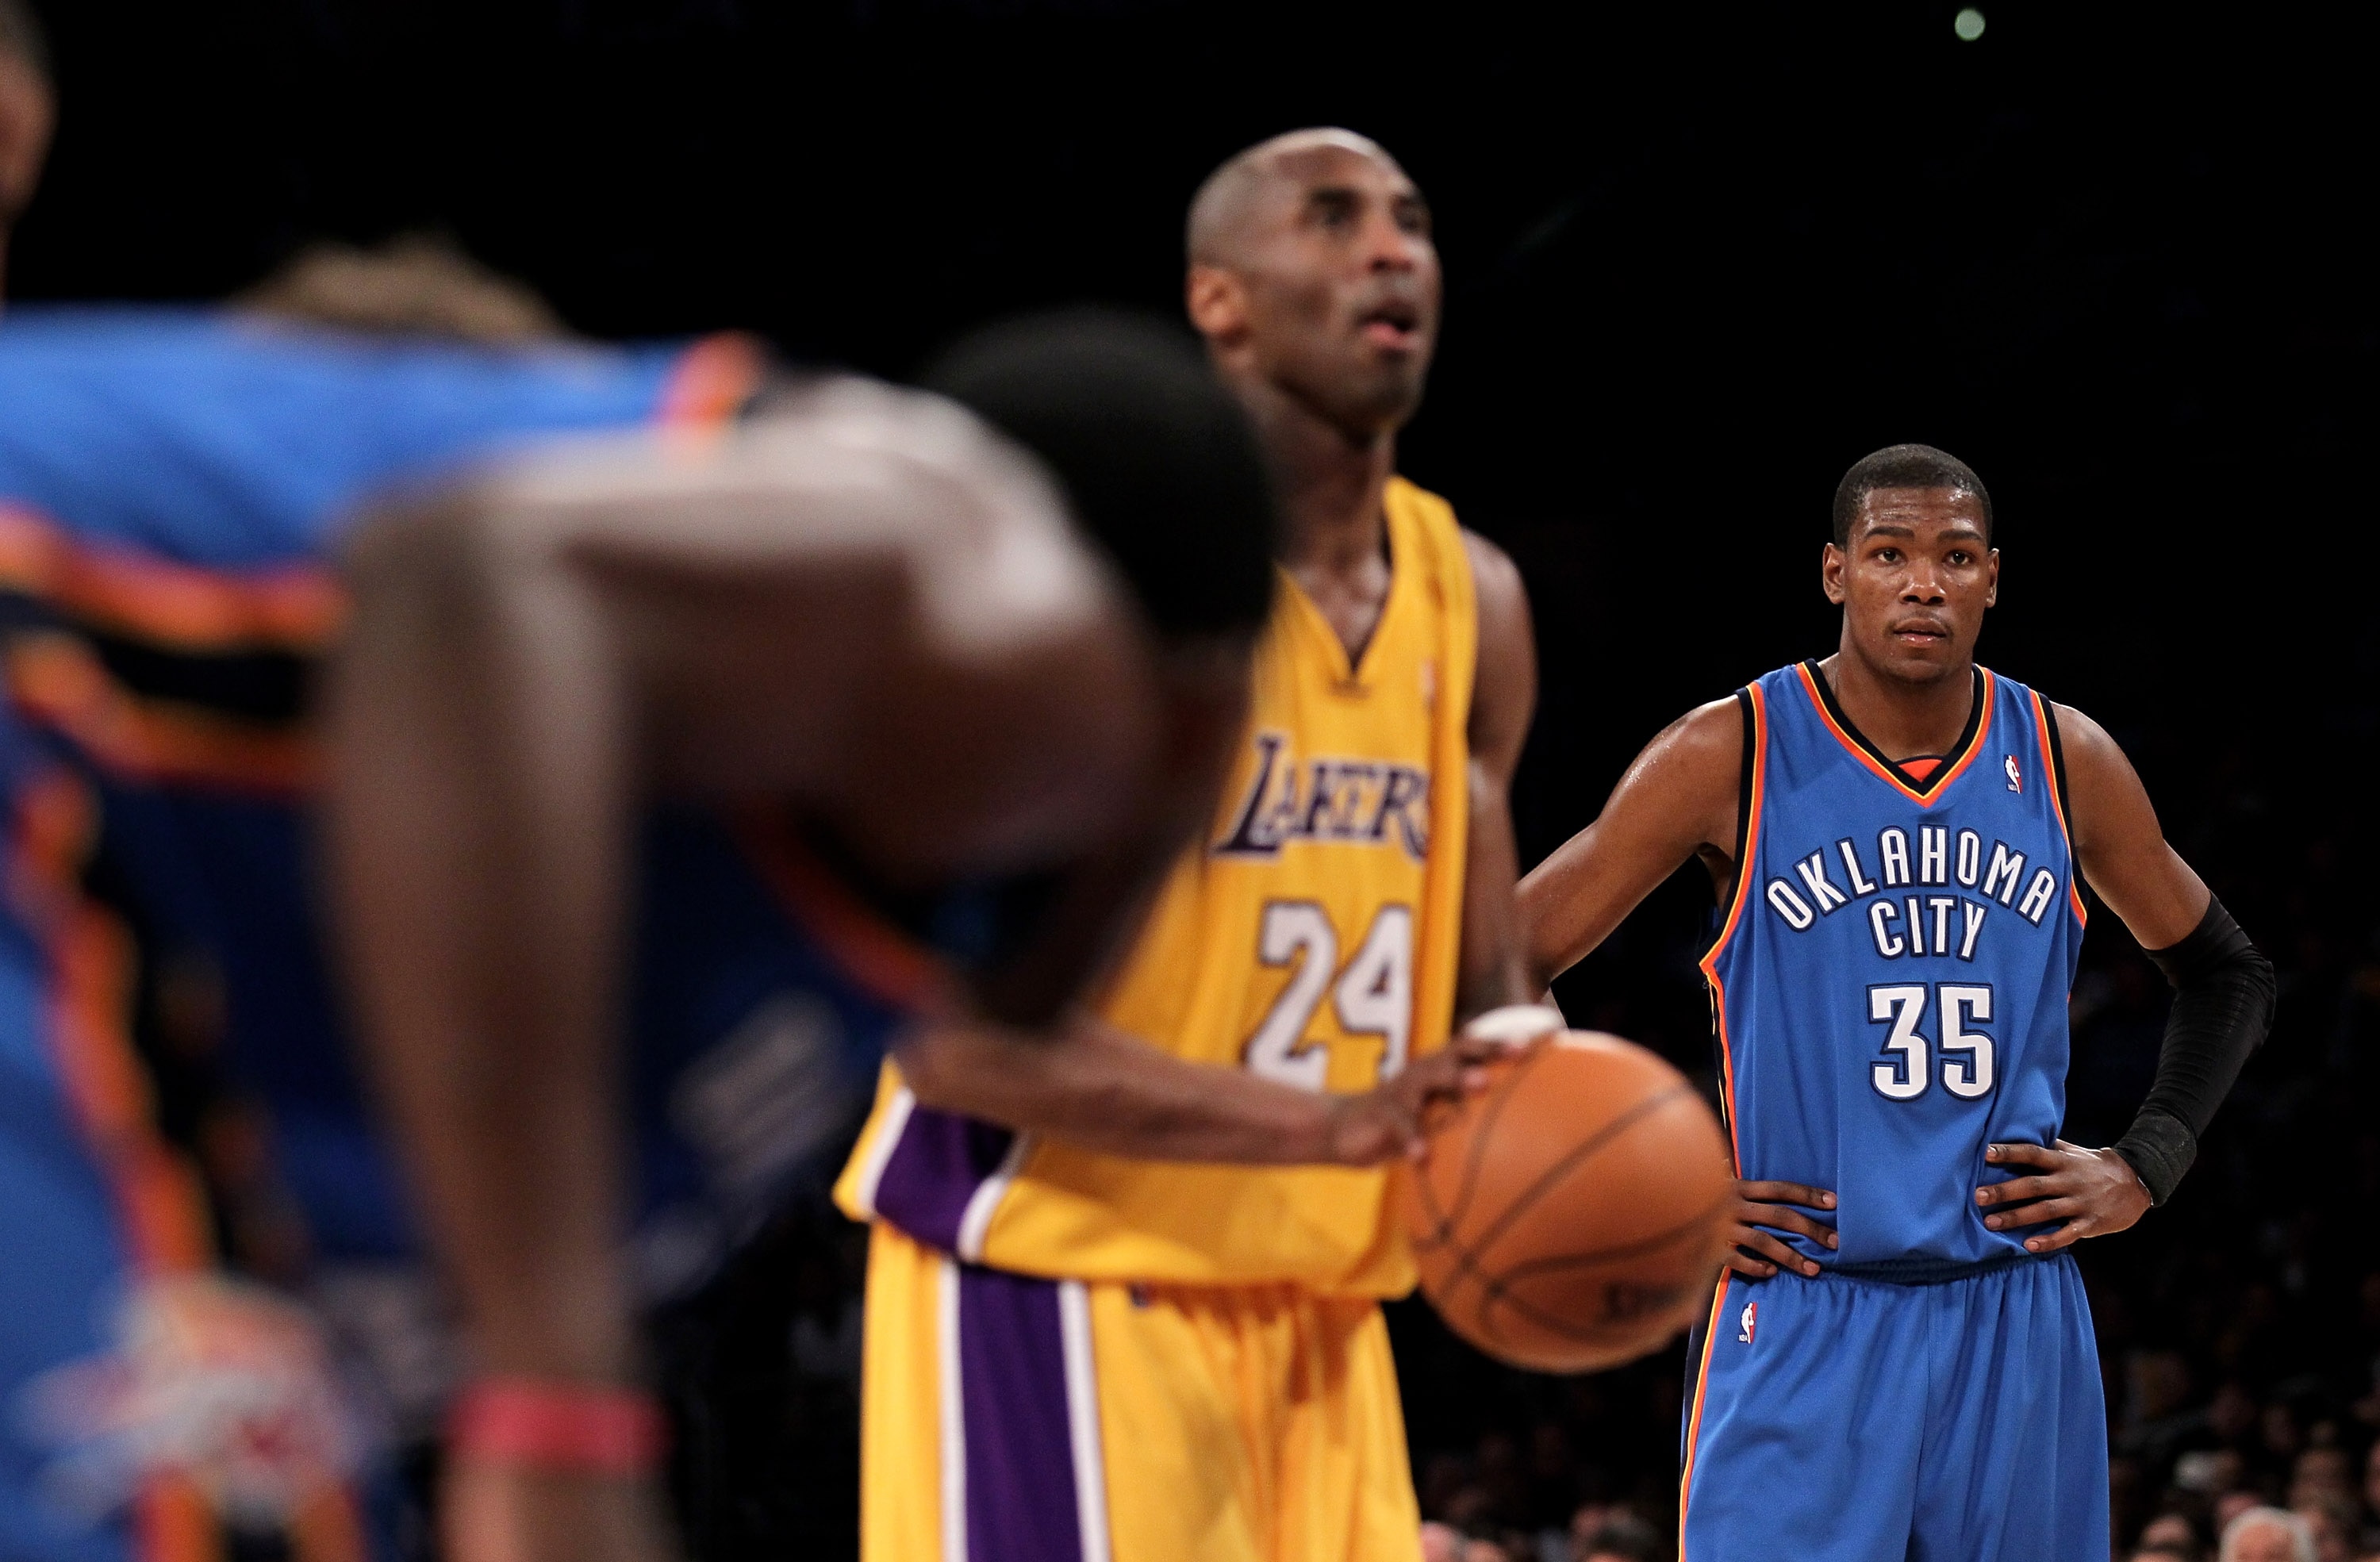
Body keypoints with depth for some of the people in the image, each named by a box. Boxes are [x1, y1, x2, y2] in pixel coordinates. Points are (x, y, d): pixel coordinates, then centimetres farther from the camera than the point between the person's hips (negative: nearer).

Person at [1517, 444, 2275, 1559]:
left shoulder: (2067, 763, 5)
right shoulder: (1731, 757, -6)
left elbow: (2226, 976, 21)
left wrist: (2143, 1170, 7)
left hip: (2016, 1325, 4)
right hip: (1802, 1317, -4)